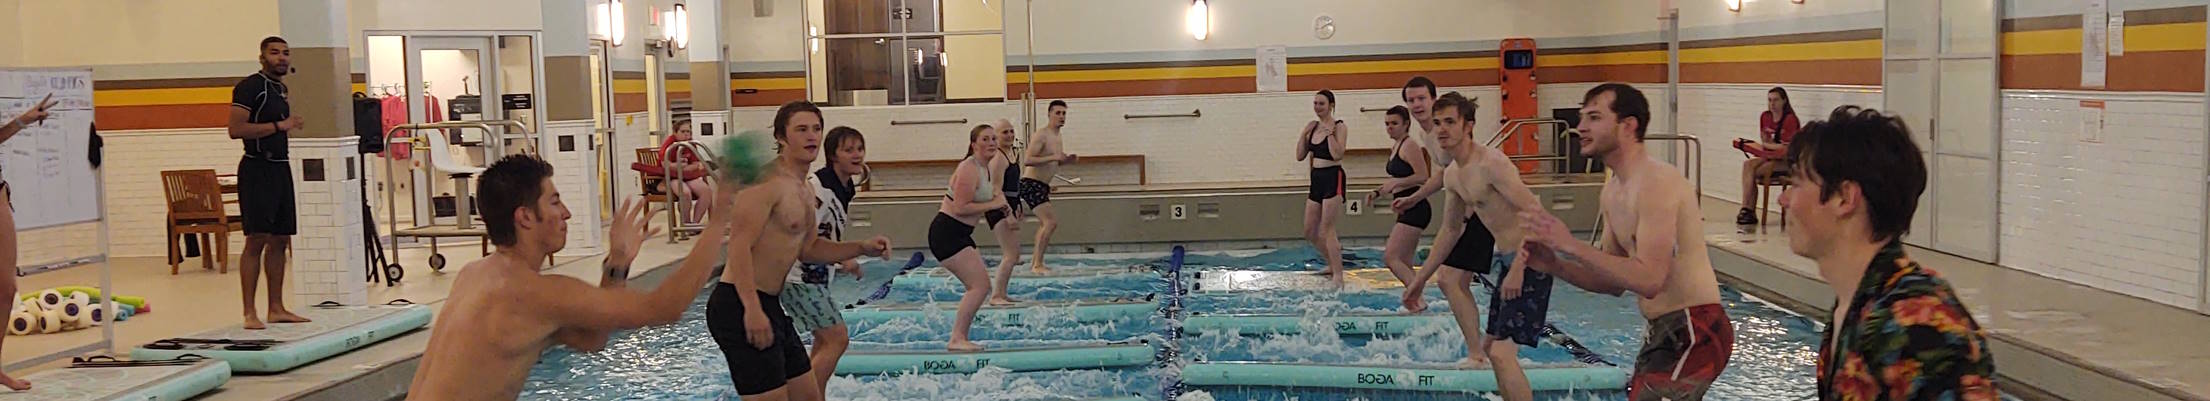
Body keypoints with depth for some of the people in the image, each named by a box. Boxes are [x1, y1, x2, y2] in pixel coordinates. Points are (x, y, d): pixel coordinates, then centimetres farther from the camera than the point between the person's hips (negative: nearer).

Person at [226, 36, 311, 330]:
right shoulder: (250, 86, -9)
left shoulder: (282, 89, 18)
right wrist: (278, 125, -19)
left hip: (280, 168, 9)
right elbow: (236, 129, -20)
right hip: (257, 169, -9)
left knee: (280, 240, 9)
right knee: (256, 240, -10)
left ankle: (276, 308, 14)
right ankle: (250, 313, -8)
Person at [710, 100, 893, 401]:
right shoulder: (766, 180, -15)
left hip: (771, 306, 10)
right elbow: (739, 247, -23)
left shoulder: (805, 191, 17)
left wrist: (862, 248, 15)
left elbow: (808, 249, 28)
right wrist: (753, 309, -30)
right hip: (741, 306, -10)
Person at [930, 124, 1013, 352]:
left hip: (960, 235, 11)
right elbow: (960, 207, -25)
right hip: (946, 233, -11)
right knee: (980, 285, -15)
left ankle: (959, 338, 21)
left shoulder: (984, 168, 14)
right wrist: (993, 204, -18)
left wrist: (996, 200, 6)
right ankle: (957, 339, -13)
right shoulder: (969, 169, -18)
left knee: (979, 286, 15)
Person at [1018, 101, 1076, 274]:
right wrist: (1053, 157, -28)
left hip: (1042, 187, 11)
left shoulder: (1057, 138, 14)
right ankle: (1037, 265, -15)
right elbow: (1027, 160, -25)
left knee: (1045, 223, 22)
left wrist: (1067, 160, 6)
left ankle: (1035, 261, 36)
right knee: (1051, 222, -19)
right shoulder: (1041, 136, -16)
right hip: (1031, 184, -11)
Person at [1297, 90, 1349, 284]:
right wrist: (1304, 133, 0)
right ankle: (1333, 264, 29)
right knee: (1310, 232, 11)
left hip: (1333, 179, -8)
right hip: (1316, 180, 8)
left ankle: (1338, 275, -4)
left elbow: (1337, 154, -21)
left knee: (1327, 229, -10)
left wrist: (1330, 133, -19)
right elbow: (1300, 156, 9)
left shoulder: (1339, 127, -9)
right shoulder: (1313, 127, 10)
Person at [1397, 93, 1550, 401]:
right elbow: (1450, 231, 22)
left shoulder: (1491, 164, -20)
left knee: (1501, 352, -16)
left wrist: (1518, 268, -33)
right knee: (1492, 345, 18)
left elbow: (1535, 212, -26)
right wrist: (1420, 280, 24)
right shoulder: (1452, 175, 9)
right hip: (1508, 259, 10)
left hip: (1530, 262, -10)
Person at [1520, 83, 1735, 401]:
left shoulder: (1657, 184, -18)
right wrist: (1555, 266, -1)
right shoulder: (1614, 190, 10)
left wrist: (1572, 246, -26)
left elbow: (1649, 280, -28)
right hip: (1663, 329, 10)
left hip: (1693, 331, -10)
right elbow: (1615, 281, 14)